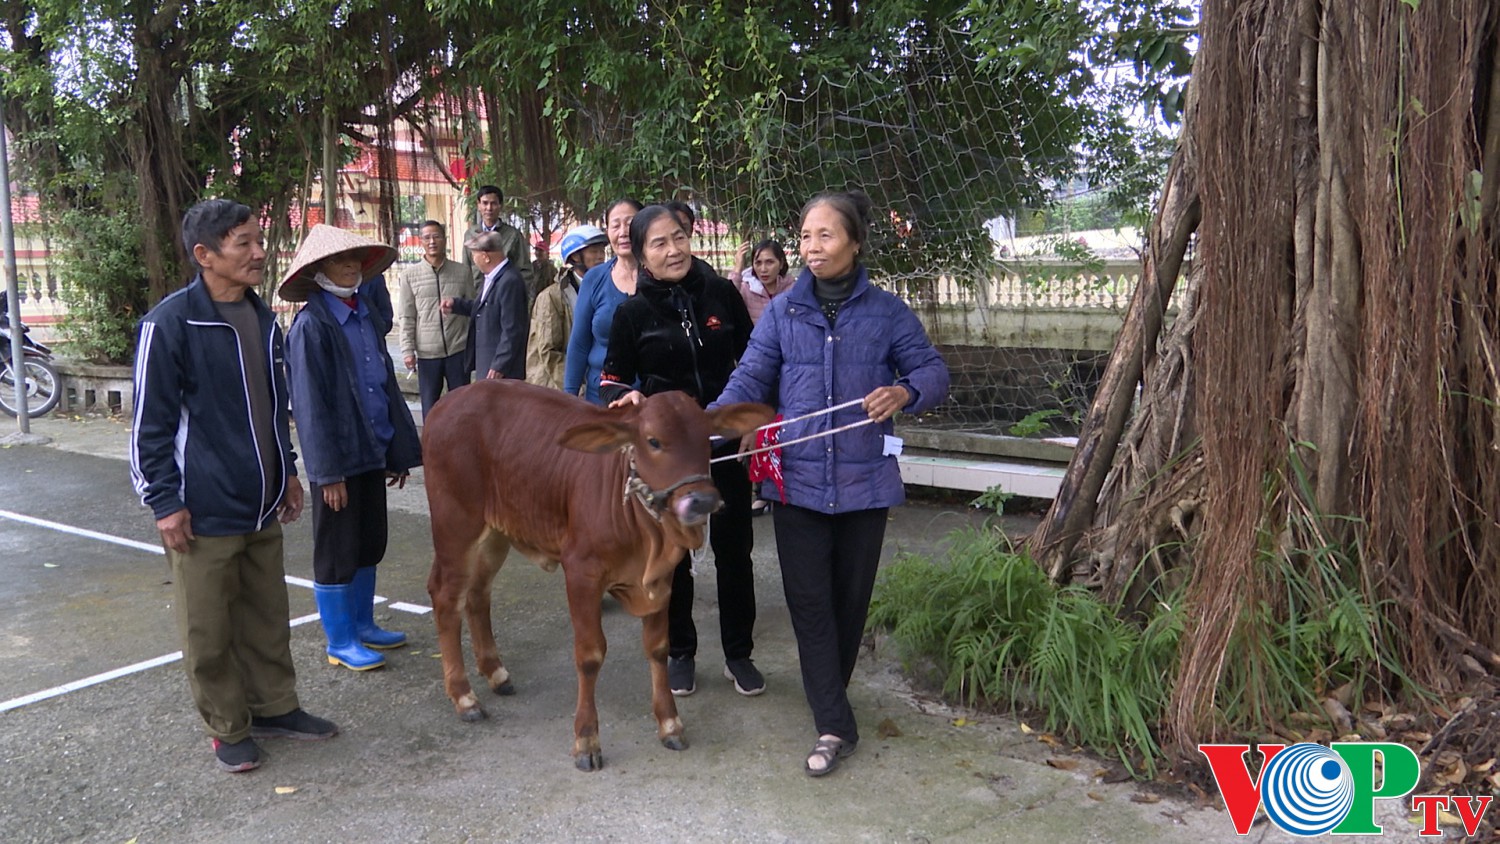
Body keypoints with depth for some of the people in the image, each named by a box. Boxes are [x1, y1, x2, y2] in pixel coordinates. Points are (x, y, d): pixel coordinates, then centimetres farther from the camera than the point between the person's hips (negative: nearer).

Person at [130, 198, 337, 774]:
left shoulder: (262, 319, 8)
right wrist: (164, 501, -12)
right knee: (209, 627, 7)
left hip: (262, 505, 7)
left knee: (267, 615, 16)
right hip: (204, 512, -6)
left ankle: (274, 706, 31)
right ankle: (228, 728, 22)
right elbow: (150, 422, -12)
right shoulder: (170, 323, -14)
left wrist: (287, 472, 18)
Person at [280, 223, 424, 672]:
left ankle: (362, 625, 33)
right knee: (336, 551, 6)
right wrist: (328, 471, -17)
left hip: (372, 451, 7)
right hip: (337, 457, -7)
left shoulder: (365, 312, 8)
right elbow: (309, 403, -15)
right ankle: (340, 643, 19)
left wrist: (399, 449, 12)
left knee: (370, 545, 17)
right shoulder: (310, 324, -14)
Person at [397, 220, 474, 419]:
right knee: (430, 409, 9)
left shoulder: (463, 272, 2)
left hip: (458, 351, 0)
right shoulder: (410, 276, 1)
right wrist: (408, 350, -4)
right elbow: (407, 318, 2)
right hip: (427, 353, 0)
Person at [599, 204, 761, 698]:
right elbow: (612, 380, 4)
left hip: (725, 440, 1)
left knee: (733, 547, 8)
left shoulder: (721, 294, -2)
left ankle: (739, 653, 25)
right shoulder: (633, 312, -4)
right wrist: (627, 397, -18)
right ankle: (680, 653, 28)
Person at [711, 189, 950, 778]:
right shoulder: (782, 312, 4)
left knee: (850, 596, 12)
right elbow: (750, 382, 0)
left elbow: (932, 371, 3)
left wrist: (904, 392, -20)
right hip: (798, 480, 0)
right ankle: (834, 727, 5)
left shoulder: (887, 313, 2)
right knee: (809, 601, -2)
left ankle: (829, 696, 35)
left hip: (864, 481, 0)